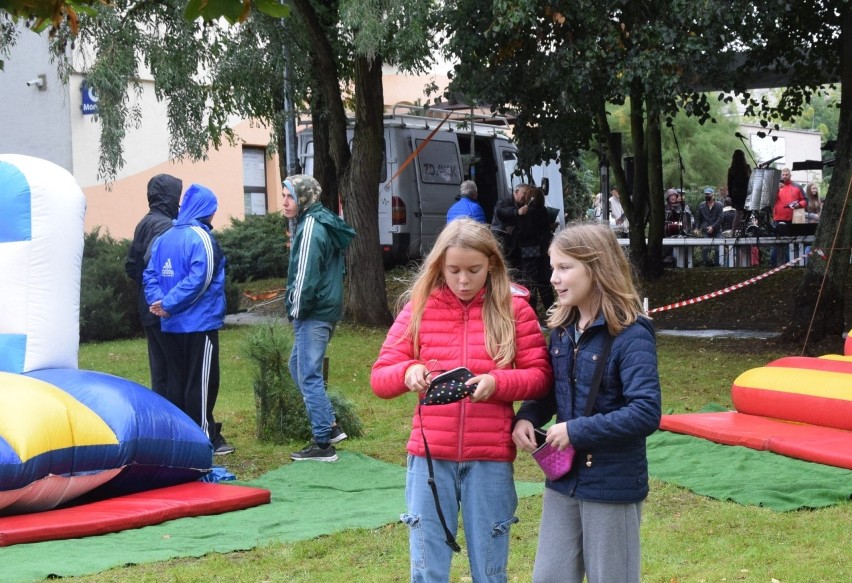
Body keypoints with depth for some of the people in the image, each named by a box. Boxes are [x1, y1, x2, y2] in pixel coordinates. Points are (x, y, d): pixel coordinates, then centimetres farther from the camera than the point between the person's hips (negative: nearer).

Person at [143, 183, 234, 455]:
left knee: (177, 380, 13)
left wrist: (159, 302, -7)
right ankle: (205, 438, 5)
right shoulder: (201, 237, -13)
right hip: (200, 323, -7)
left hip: (171, 325, 7)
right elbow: (199, 279, -21)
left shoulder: (163, 239, 9)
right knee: (202, 382, 0)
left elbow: (150, 275, 5)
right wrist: (169, 304, -15)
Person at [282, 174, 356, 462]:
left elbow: (306, 275, -20)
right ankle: (329, 426, 23)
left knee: (309, 376, -4)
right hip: (327, 309, 10)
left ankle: (323, 444, 0)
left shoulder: (311, 227, -16)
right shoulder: (324, 223, 14)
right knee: (297, 366, 20)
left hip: (313, 315, -10)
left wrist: (297, 310, -9)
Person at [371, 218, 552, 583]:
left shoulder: (514, 308, -1)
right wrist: (407, 372, -22)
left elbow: (540, 376, -1)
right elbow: (379, 378, 0)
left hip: (490, 459, -1)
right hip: (429, 457, 1)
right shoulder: (419, 307, 2)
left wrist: (497, 382, -20)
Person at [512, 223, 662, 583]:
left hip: (612, 484, -6)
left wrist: (577, 431, -23)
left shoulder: (630, 335, -18)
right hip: (563, 479, 7)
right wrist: (526, 418, -5)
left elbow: (646, 414, -24)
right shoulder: (562, 330, 4)